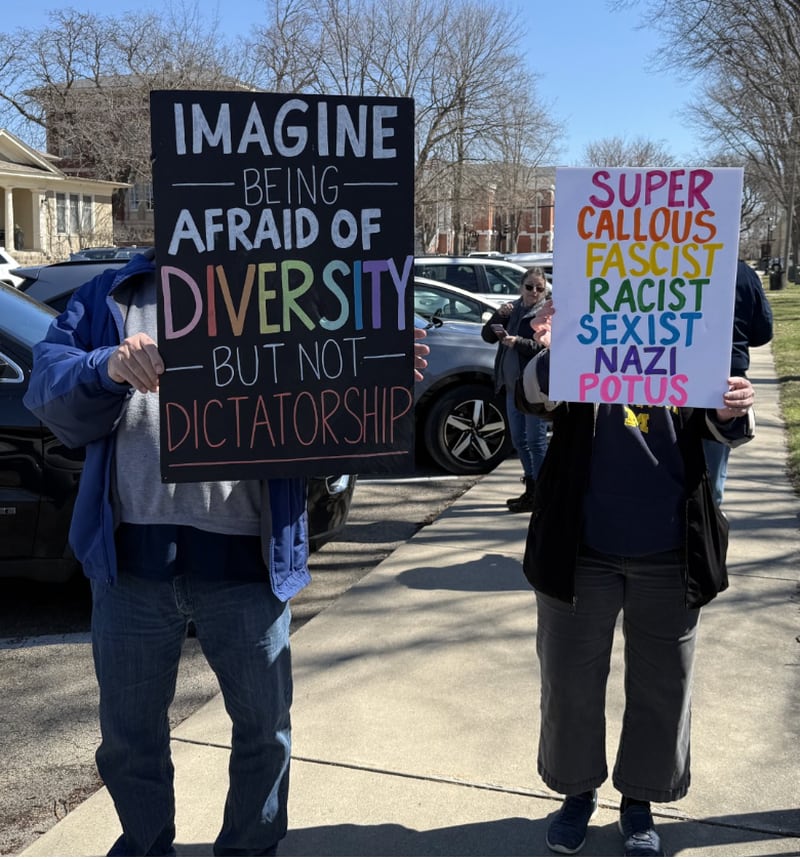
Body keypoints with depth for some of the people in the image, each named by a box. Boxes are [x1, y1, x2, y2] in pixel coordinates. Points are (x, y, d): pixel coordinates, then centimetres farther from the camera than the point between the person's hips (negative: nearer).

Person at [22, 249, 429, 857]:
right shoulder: (112, 296, 7)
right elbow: (48, 385, -4)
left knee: (265, 723, 14)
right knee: (129, 729, 18)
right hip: (133, 557, 1)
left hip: (244, 558, 0)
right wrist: (108, 368, -26)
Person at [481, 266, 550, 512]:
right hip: (513, 384, 8)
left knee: (536, 441, -5)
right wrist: (498, 315, -7)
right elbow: (487, 336, 9)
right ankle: (531, 489, 26)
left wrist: (517, 342, -31)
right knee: (519, 441, 14)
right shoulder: (513, 310, 13)